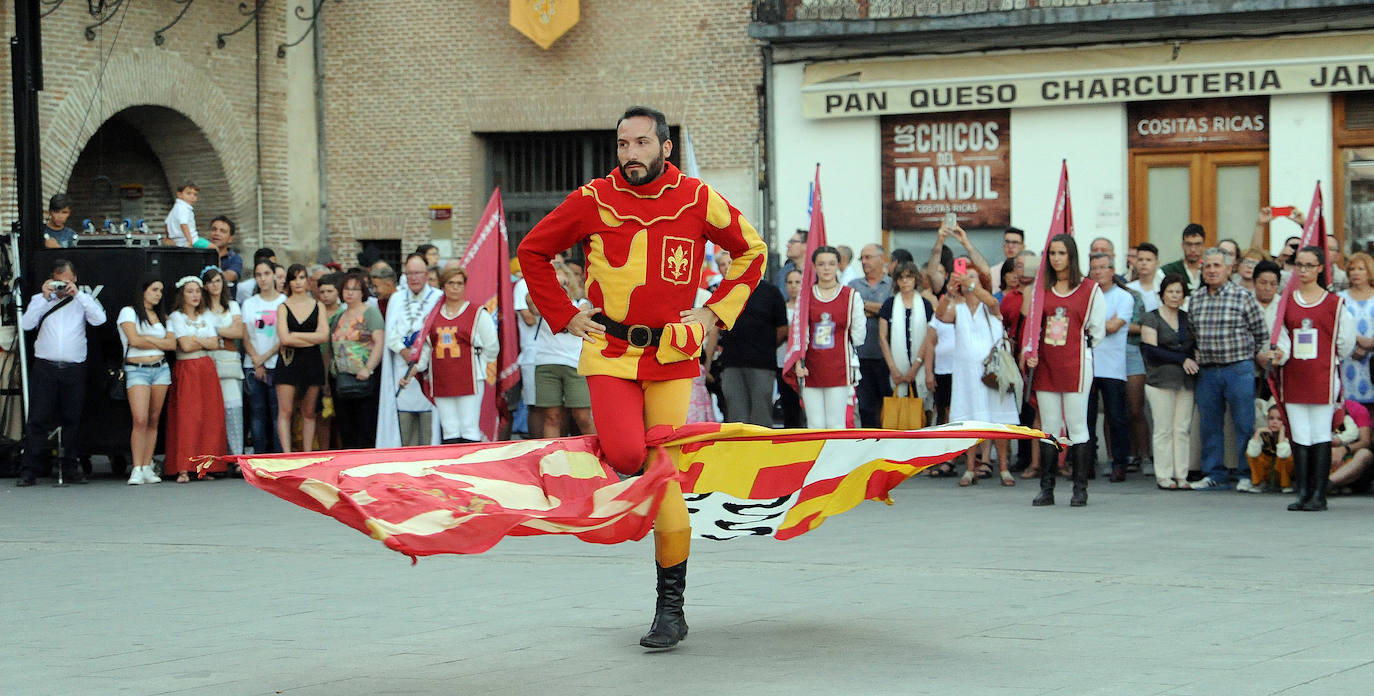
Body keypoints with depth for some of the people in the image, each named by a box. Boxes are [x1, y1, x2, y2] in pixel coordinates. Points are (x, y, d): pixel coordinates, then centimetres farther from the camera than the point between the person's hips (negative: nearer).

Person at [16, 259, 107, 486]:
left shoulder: (83, 300, 12)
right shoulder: (39, 300, 12)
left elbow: (99, 319, -5)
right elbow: (27, 324, -3)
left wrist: (78, 294, -7)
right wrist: (45, 298, -8)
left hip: (74, 369, 1)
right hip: (45, 367, -1)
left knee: (72, 420, 4)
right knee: (38, 419, -5)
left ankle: (70, 469, 11)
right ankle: (29, 471, -5)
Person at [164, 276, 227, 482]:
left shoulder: (206, 316, 16)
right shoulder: (176, 317, 2)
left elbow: (215, 344, 6)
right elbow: (185, 345, -9)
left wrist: (196, 340, -5)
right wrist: (207, 342, 1)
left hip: (207, 369, 5)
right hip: (186, 370, -5)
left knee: (210, 417, -4)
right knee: (186, 418, -12)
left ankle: (205, 466, -1)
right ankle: (183, 469, -16)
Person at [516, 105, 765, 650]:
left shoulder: (698, 201, 0)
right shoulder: (593, 201, -1)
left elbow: (750, 250, 14)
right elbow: (532, 251, 11)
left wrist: (717, 311, 4)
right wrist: (563, 316, 4)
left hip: (673, 356, 0)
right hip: (609, 352, 0)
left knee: (664, 472, -3)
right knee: (628, 455, -24)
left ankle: (671, 608, 5)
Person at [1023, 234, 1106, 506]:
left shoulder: (1090, 290, 1)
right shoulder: (1042, 288, 12)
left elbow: (1097, 331, 3)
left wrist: (1077, 351, 2)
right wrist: (1031, 353, 2)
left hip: (1075, 366, -4)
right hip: (1045, 366, 4)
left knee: (1077, 427, -4)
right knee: (1048, 428, 5)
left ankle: (1080, 489, 1)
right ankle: (1046, 489, 8)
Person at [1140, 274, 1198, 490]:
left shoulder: (1187, 319, 16)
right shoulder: (1151, 318, 1)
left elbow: (1196, 346, 23)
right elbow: (1151, 350, -8)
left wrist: (1194, 359, 0)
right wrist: (1182, 359, -12)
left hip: (1186, 382, 4)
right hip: (1161, 380, -4)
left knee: (1182, 429, 2)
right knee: (1164, 429, -4)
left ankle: (1181, 475, 5)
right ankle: (1163, 476, 0)